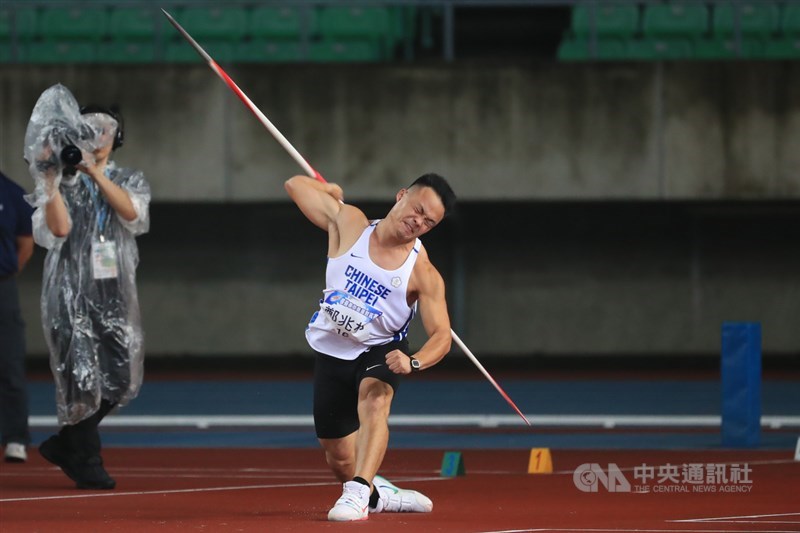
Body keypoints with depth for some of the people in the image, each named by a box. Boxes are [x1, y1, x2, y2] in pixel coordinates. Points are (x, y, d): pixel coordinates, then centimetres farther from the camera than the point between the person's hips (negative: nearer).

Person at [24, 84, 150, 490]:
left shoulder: (129, 181, 12)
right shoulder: (62, 183, 4)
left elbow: (131, 211, -10)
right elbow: (58, 229, -12)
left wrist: (95, 172, -17)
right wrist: (51, 180, -18)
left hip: (115, 292, 4)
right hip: (72, 292, -4)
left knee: (120, 378, -1)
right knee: (81, 376, -10)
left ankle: (63, 445, 16)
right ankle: (86, 463, 0)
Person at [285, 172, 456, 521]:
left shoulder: (423, 274, -17)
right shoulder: (348, 223, -12)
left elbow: (441, 334, -20)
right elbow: (295, 185, -3)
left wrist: (413, 361, -39)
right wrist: (331, 192, 14)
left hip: (380, 352, -3)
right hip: (332, 352, 3)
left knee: (375, 400, -37)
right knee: (339, 458, 8)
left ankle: (358, 494, -47)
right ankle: (378, 494, 39)